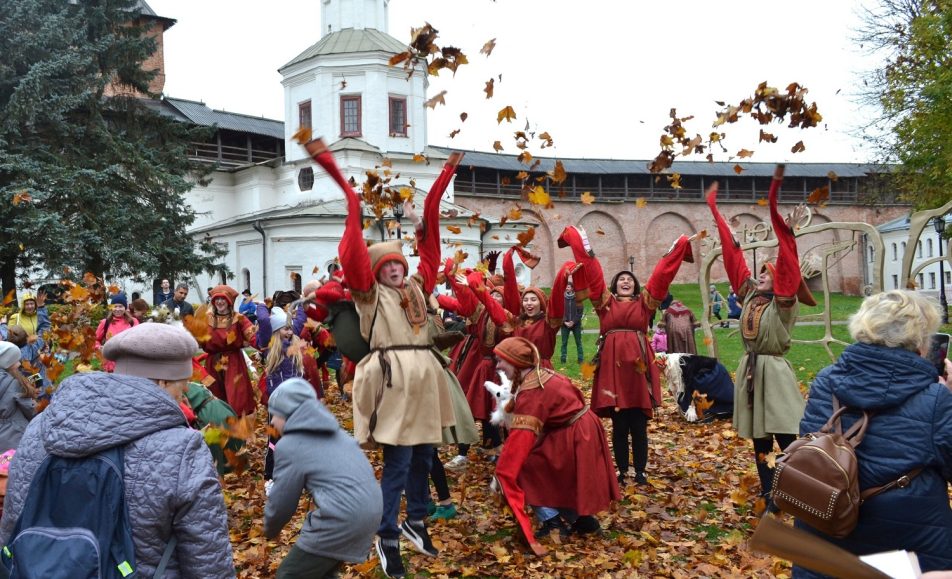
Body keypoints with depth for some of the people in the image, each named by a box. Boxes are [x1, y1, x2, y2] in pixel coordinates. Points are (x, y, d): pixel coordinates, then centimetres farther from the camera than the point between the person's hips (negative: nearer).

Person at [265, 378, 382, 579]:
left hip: (342, 517, -8)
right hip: (370, 509, 8)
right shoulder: (332, 431, 19)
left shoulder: (289, 445, -4)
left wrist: (270, 530, 22)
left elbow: (281, 502, 3)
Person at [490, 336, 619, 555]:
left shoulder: (531, 390, -22)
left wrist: (502, 474, -28)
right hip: (581, 431, 10)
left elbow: (521, 437, -29)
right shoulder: (541, 375, 6)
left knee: (524, 464, -6)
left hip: (573, 437, -10)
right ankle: (582, 519, 26)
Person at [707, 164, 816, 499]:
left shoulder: (783, 302, -6)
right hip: (750, 371, 7)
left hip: (774, 373, -7)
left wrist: (787, 232, -30)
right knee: (758, 438, 12)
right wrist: (716, 211, 13)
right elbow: (734, 255, 9)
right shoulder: (749, 295, 8)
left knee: (786, 439, -4)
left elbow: (787, 264, -19)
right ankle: (767, 492, 22)